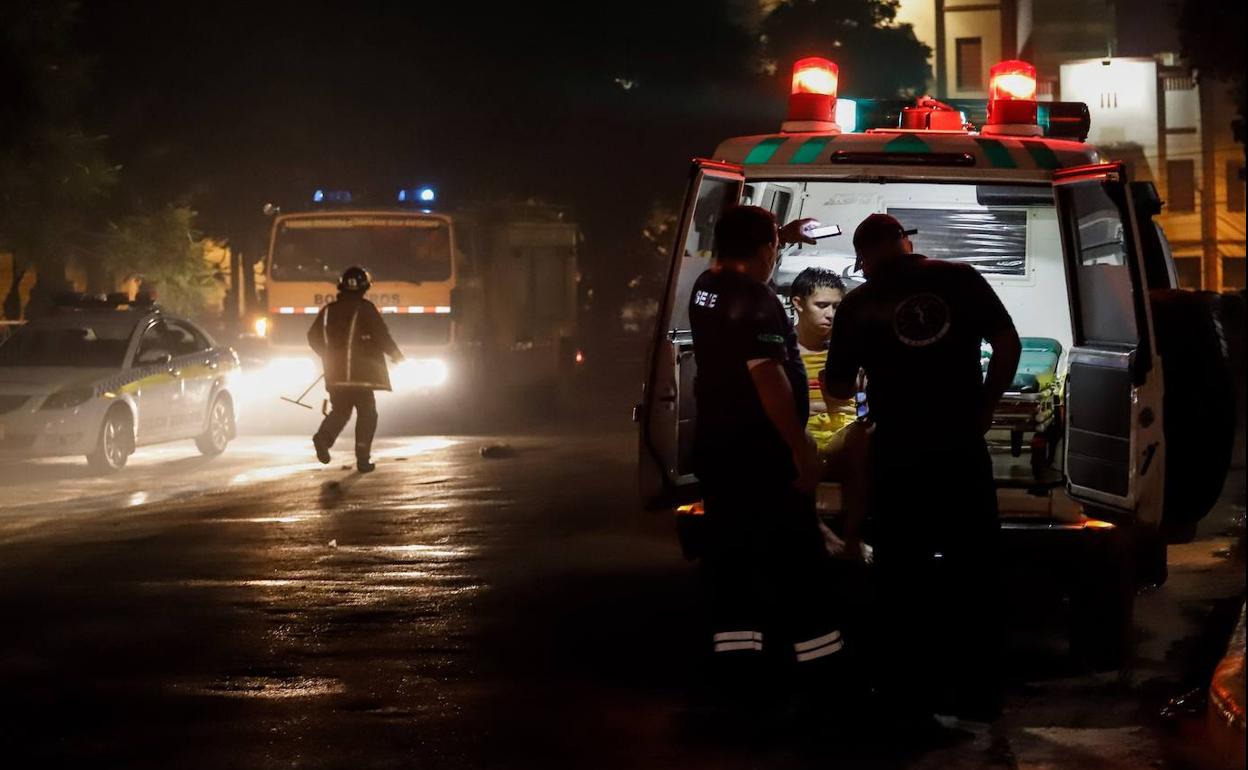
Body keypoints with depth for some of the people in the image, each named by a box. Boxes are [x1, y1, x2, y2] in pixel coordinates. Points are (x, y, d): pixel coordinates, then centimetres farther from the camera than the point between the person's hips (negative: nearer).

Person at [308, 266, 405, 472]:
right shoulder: (365, 309, -7)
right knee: (367, 414, 6)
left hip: (335, 373, 4)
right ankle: (363, 458, 0)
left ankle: (324, 437, -14)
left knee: (339, 411, 15)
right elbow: (382, 336, -8)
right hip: (362, 373, -4)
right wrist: (397, 356, 7)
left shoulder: (328, 311, 7)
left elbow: (313, 337, 13)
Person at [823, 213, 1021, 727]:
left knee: (902, 580, 9)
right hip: (962, 449, 1)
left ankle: (910, 700, 12)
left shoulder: (857, 304, 2)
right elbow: (1008, 345, -2)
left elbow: (837, 388, 8)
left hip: (897, 456, 0)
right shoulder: (961, 280, 2)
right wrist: (984, 409, 8)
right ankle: (978, 694, 15)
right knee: (973, 573, 11)